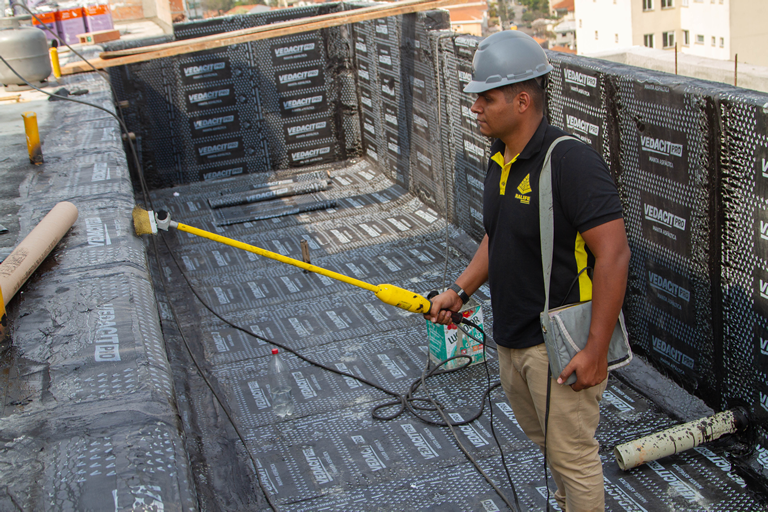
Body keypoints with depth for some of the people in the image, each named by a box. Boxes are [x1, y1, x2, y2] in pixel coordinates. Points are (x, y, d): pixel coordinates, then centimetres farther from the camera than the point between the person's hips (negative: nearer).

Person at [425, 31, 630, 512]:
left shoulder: (571, 160, -23)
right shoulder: (500, 160, 5)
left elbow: (614, 255, -26)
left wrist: (596, 351, -26)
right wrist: (459, 290, 9)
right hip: (511, 340, 9)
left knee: (572, 453, 5)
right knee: (547, 441, 26)